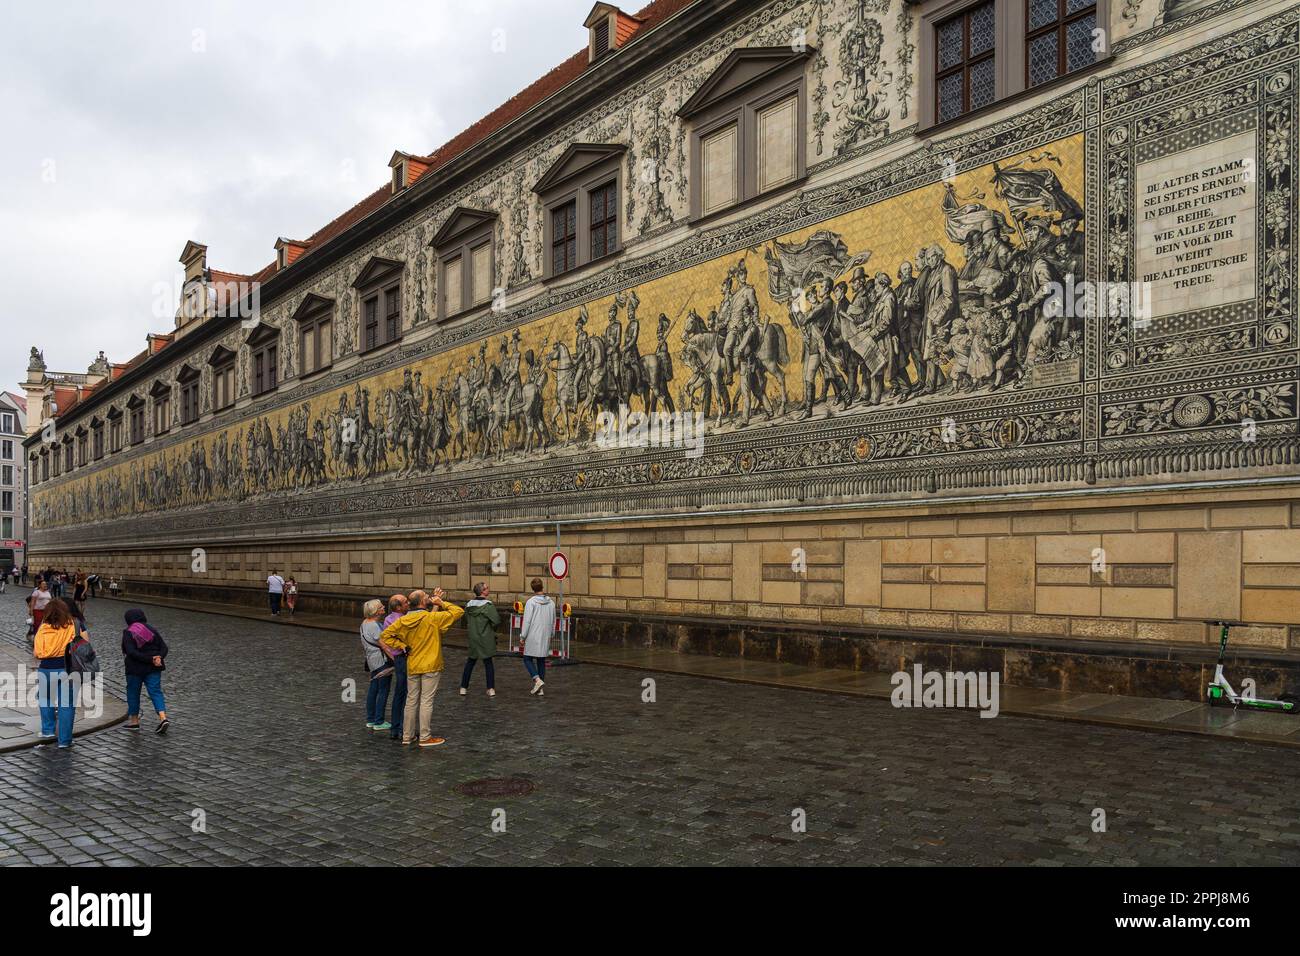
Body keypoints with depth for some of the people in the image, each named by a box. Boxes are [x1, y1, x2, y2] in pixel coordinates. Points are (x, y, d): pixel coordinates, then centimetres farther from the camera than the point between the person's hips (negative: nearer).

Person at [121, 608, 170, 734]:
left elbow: (131, 652, -19)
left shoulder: (128, 633, -8)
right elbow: (164, 647, 1)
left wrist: (150, 659, -20)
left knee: (133, 692, 13)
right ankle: (163, 718, -14)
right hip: (154, 668, 4)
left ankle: (134, 720, 22)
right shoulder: (152, 629, 8)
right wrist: (159, 657, -14)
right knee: (155, 692, 2)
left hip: (135, 668, -4)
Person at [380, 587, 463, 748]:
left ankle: (407, 736, 23)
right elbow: (458, 612, -12)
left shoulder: (404, 620, -1)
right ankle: (425, 737, 6)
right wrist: (442, 603, -2)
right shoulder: (433, 618, -15)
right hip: (430, 666, -5)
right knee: (426, 701, 1)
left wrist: (403, 646, 3)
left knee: (411, 700, 14)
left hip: (412, 666, 5)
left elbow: (385, 635, 1)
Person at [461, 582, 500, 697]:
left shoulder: (468, 605, 3)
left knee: (470, 662, 15)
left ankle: (463, 688, 17)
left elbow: (466, 622, 13)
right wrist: (492, 629, -1)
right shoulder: (488, 605, -16)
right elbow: (497, 621, -20)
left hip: (472, 639, 5)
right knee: (488, 663, 6)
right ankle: (491, 689, 7)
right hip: (486, 639, -4)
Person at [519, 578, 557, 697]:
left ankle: (538, 680, -13)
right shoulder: (551, 602, 4)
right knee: (541, 661, 12)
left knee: (528, 660, 7)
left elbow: (527, 621, -13)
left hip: (533, 637, -5)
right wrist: (551, 635, 23)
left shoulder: (531, 602, -12)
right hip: (545, 637, 5)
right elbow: (553, 621, 12)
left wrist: (523, 636, -5)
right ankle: (540, 689, 13)